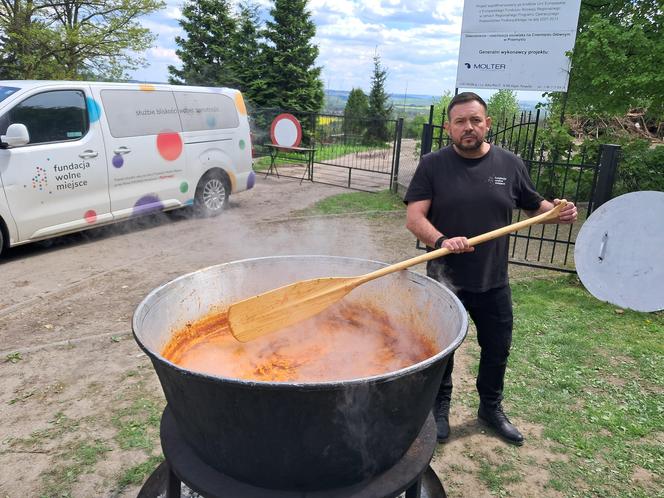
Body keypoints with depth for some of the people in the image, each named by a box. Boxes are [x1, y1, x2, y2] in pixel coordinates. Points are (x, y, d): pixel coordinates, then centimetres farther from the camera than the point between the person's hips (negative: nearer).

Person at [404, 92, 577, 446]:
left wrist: (557, 211, -10)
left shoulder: (510, 164, 0)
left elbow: (534, 205, 12)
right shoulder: (433, 165, -9)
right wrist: (441, 240, -34)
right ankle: (440, 408, 39)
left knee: (497, 348, 18)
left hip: (493, 282, 3)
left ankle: (491, 407, 43)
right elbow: (413, 218, -16)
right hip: (445, 281, -2)